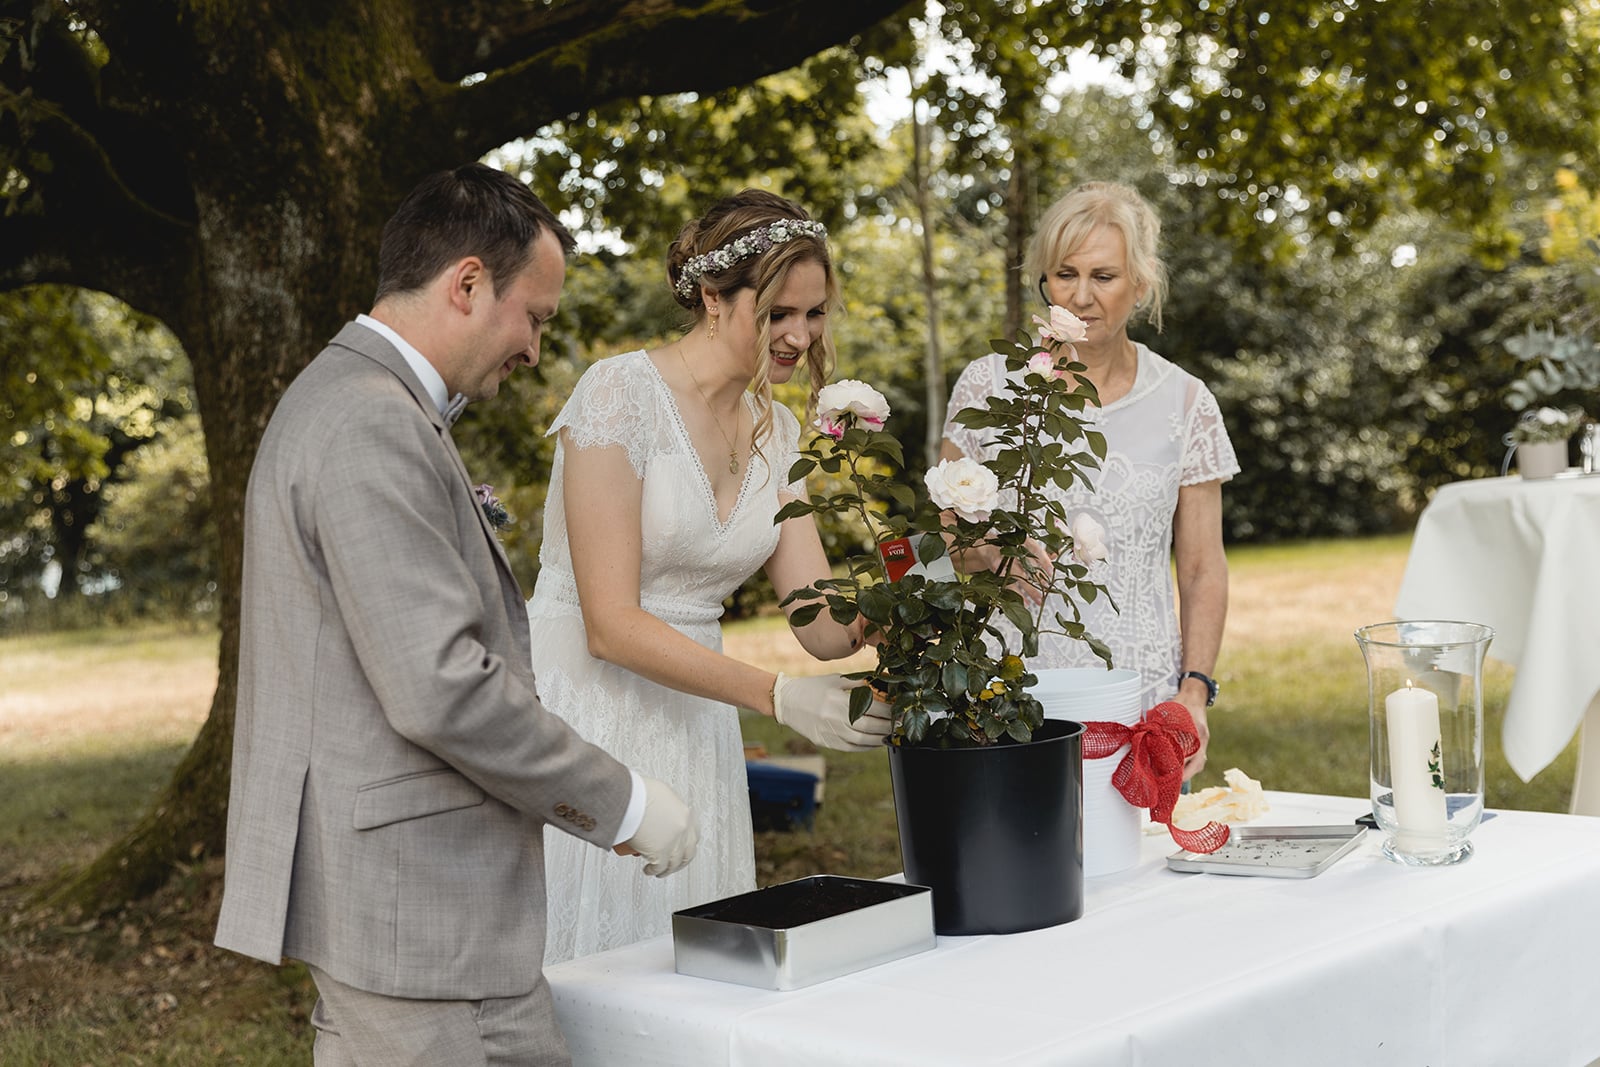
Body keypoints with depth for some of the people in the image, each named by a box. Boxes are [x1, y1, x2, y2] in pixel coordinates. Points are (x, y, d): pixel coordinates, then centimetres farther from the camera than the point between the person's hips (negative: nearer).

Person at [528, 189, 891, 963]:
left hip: (689, 721, 6)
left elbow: (821, 622, 3)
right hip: (584, 716, -6)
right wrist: (780, 696, -26)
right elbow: (611, 625, -19)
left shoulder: (776, 433, 9)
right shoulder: (621, 393, -13)